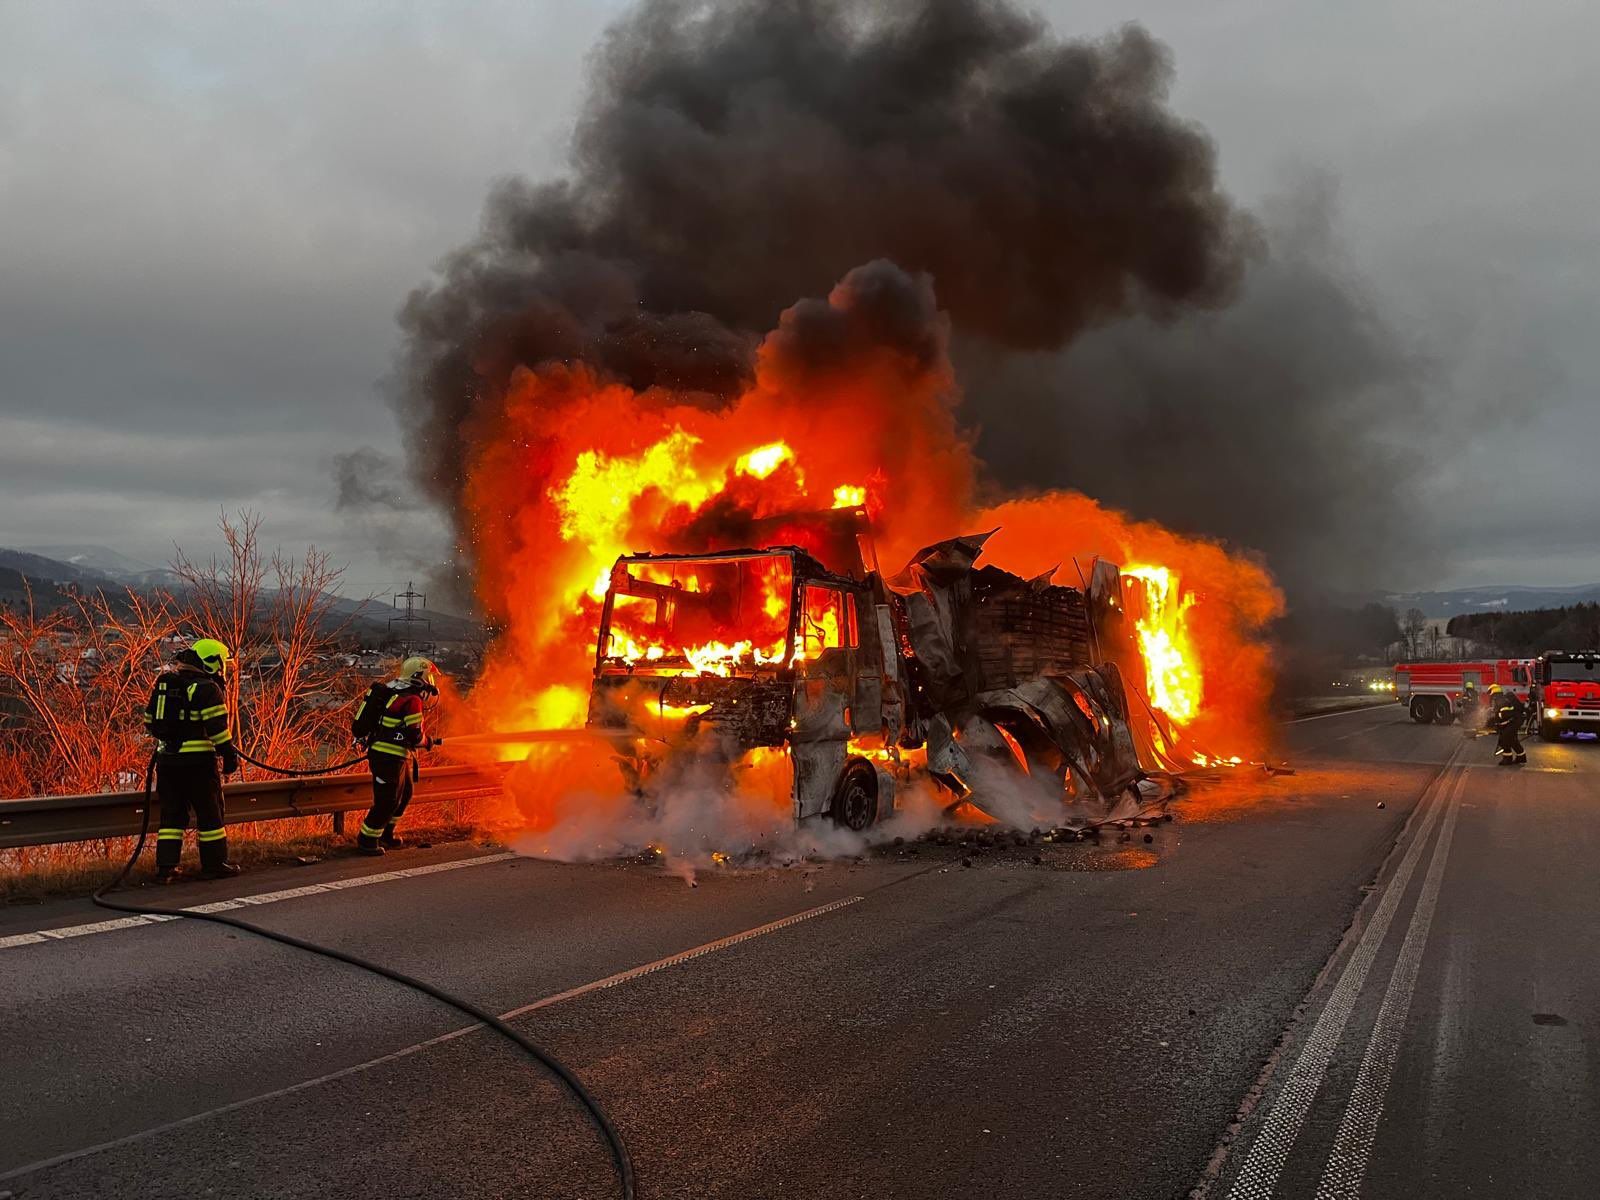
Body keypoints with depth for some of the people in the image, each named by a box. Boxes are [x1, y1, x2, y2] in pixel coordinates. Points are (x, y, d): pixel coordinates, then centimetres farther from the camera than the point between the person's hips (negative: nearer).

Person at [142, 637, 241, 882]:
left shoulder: (163, 683, 12)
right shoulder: (207, 688, -10)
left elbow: (150, 722, 18)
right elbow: (218, 727, -15)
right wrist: (229, 755, -8)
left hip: (167, 759, 6)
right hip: (198, 761, -6)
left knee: (171, 813, 12)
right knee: (209, 813, 5)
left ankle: (165, 867, 10)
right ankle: (214, 864, 11)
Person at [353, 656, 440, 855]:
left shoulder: (393, 694, 13)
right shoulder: (412, 701, -17)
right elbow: (414, 735, -19)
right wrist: (427, 742, 0)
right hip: (389, 758, -10)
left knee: (404, 794, 22)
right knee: (386, 801, -3)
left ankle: (385, 835, 33)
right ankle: (367, 840, 7)